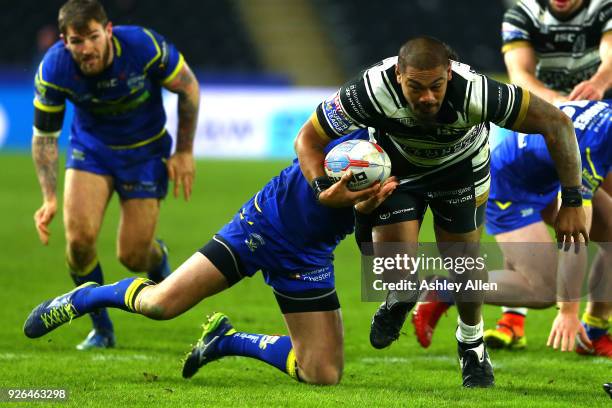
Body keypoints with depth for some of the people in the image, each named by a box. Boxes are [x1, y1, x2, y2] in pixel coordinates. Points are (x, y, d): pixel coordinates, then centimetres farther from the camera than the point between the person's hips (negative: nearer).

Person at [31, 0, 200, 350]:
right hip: (91, 147, 1)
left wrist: (185, 152, -6)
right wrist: (50, 198, -20)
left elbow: (188, 87, -10)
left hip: (146, 150, -1)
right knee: (79, 235, -20)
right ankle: (102, 329, 3)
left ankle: (158, 257, 38)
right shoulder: (53, 70, -25)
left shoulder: (144, 46, -29)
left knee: (132, 257, -3)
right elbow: (44, 135, -11)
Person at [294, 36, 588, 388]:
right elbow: (308, 139, -25)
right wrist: (324, 188, -43)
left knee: (465, 257, -3)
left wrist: (572, 201, -31)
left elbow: (557, 124, -31)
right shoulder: (373, 90, -40)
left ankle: (472, 343, 27)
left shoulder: (474, 92, -42)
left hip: (461, 165, 0)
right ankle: (401, 300, 25)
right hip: (398, 162, 0)